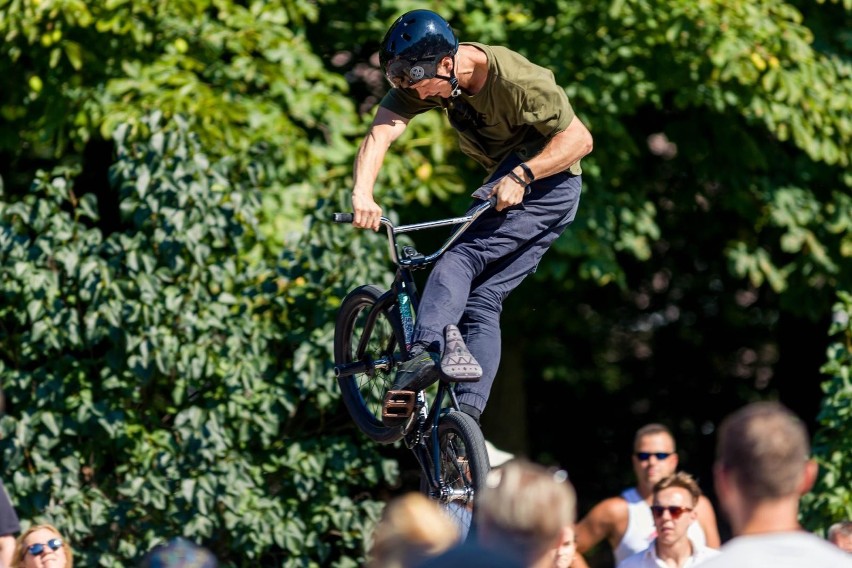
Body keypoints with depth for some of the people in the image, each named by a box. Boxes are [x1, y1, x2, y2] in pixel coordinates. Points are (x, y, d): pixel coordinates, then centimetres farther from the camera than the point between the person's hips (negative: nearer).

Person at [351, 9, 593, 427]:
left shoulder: (515, 81, -27)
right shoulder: (422, 77, -10)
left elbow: (579, 140, -20)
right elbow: (381, 133, -22)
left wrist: (520, 175, -30)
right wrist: (362, 195, -40)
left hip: (545, 183, -8)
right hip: (508, 183, 8)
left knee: (459, 259, -25)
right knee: (482, 299, -1)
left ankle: (428, 349, -45)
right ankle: (467, 415, -8)